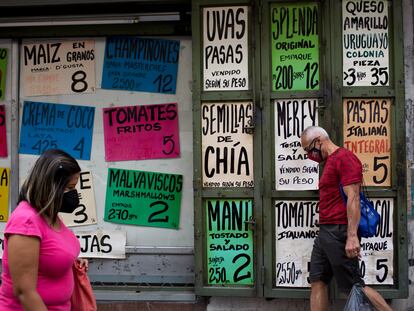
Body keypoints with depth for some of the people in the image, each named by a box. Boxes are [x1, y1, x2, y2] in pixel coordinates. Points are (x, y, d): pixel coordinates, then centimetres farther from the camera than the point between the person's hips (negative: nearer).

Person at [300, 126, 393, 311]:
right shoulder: (330, 162, 20)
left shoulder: (344, 157, -10)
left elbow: (353, 198, -18)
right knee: (317, 282, 6)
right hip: (325, 232, 10)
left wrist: (352, 236, -24)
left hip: (339, 233, -10)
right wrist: (325, 232, 17)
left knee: (353, 286, -6)